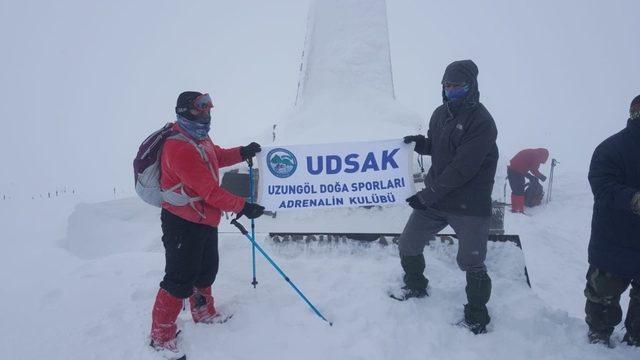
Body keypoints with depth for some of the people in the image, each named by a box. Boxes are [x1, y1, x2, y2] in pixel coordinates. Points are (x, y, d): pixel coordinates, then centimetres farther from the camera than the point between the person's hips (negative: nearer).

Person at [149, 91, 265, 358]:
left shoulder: (201, 139, 7)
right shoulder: (180, 148, -25)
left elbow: (218, 156, 26)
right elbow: (209, 190, -27)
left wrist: (242, 152, 9)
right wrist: (242, 207, -21)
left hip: (205, 221, 10)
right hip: (183, 223, -10)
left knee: (206, 269, 23)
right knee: (180, 279, -2)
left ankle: (204, 313, 44)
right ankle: (161, 336, 15)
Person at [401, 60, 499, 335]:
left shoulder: (481, 121, -16)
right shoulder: (441, 113, 6)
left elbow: (462, 169, -22)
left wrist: (427, 196, -19)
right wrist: (421, 143, -4)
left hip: (470, 206, -7)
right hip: (434, 198, 7)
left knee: (472, 264, 3)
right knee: (408, 245, 12)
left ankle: (477, 316, 26)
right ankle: (416, 286, 39)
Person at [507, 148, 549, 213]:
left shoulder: (529, 152, 25)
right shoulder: (536, 156, -2)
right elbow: (534, 170, -5)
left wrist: (530, 176, 25)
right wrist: (542, 177, 10)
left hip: (511, 169, 9)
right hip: (517, 173, -9)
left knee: (515, 191, 16)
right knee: (520, 192, -2)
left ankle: (514, 208, 21)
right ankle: (520, 210, -2)